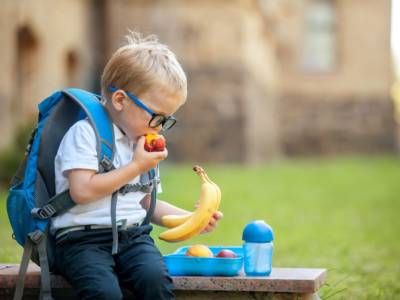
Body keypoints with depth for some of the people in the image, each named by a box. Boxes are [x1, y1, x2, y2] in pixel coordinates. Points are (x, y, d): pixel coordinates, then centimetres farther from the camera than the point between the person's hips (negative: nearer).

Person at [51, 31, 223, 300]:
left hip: (133, 235, 6)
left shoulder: (142, 144, 21)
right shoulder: (85, 133, -4)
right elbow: (82, 191, -16)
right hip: (83, 237, -5)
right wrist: (136, 168, -8)